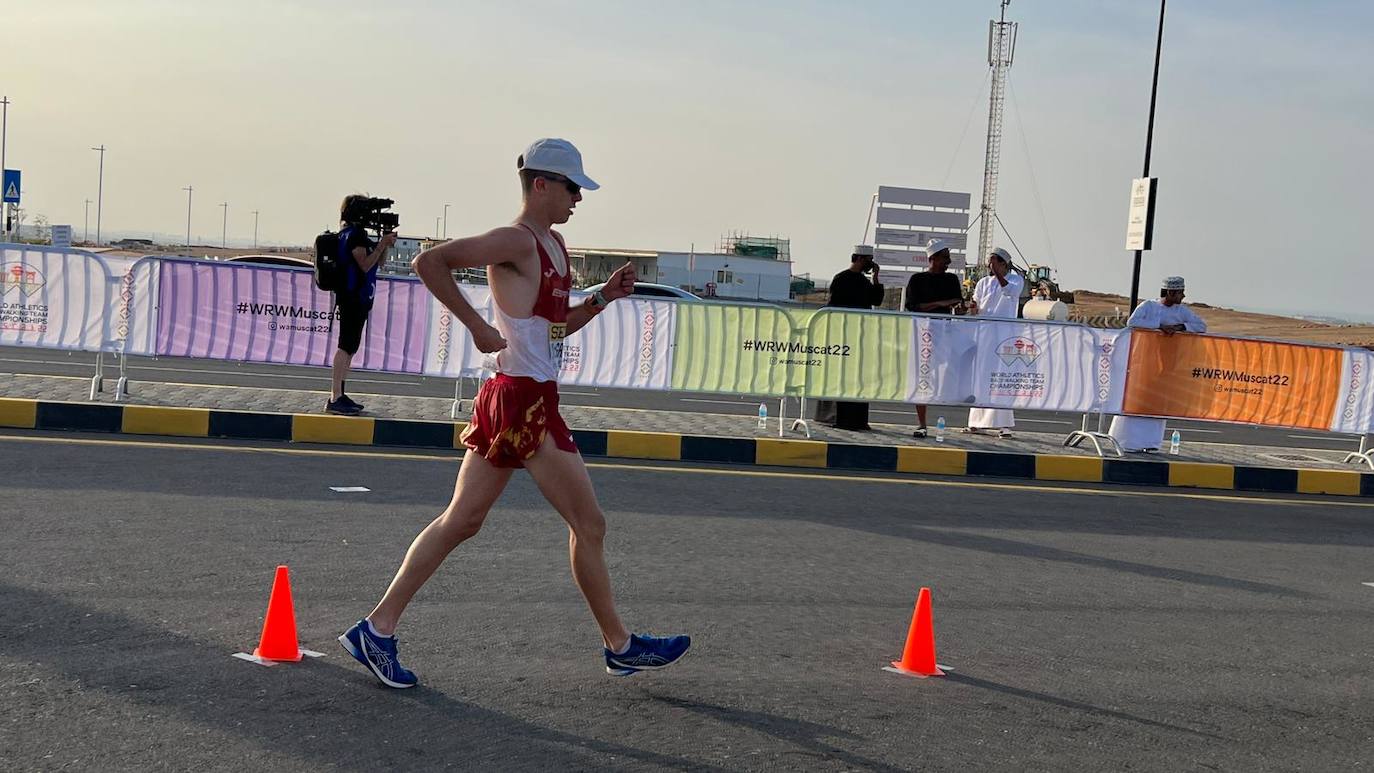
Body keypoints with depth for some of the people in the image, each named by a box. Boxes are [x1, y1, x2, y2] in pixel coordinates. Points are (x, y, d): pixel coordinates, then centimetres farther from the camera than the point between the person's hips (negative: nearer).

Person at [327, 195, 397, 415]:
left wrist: (384, 245, 9)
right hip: (353, 297, -11)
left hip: (357, 298, 11)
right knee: (347, 346, -12)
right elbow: (365, 265, -18)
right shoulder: (356, 234, -11)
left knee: (349, 347, 12)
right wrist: (382, 244, -13)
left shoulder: (351, 233, 20)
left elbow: (377, 263, 23)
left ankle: (338, 395, 16)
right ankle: (335, 399, -13)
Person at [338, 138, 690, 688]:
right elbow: (429, 262, -20)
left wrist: (604, 296, 10)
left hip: (525, 398, 10)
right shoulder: (516, 242, -13)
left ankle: (377, 630, 12)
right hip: (523, 398, -10)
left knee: (461, 522, 10)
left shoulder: (554, 245, 16)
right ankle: (619, 646, 15)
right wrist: (477, 326, -19)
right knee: (589, 524, 2)